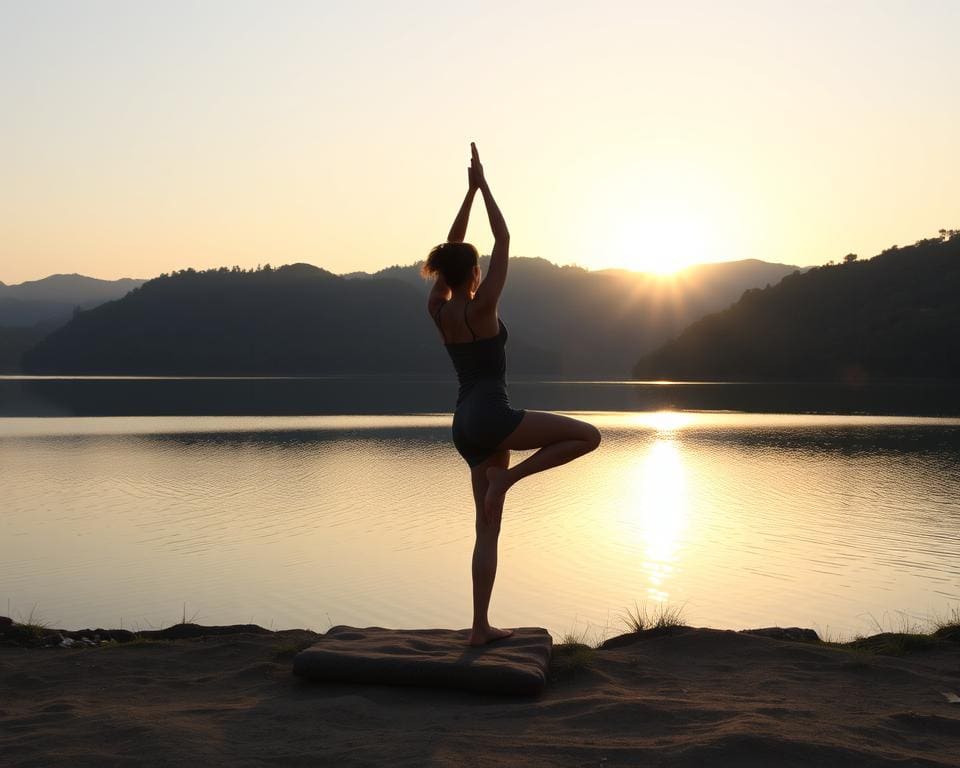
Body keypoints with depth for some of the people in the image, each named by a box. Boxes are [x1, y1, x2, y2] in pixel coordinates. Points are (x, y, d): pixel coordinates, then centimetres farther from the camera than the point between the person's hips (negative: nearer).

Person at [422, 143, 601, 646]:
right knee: (588, 435, -2)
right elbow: (503, 240, -4)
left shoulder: (438, 310, 8)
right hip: (491, 416, -8)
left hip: (466, 427, 8)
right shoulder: (480, 306, -9)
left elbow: (452, 245, 17)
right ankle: (507, 477, -7)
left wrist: (470, 192, 16)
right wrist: (482, 187, 2)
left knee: (487, 529, 9)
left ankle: (480, 627, 8)